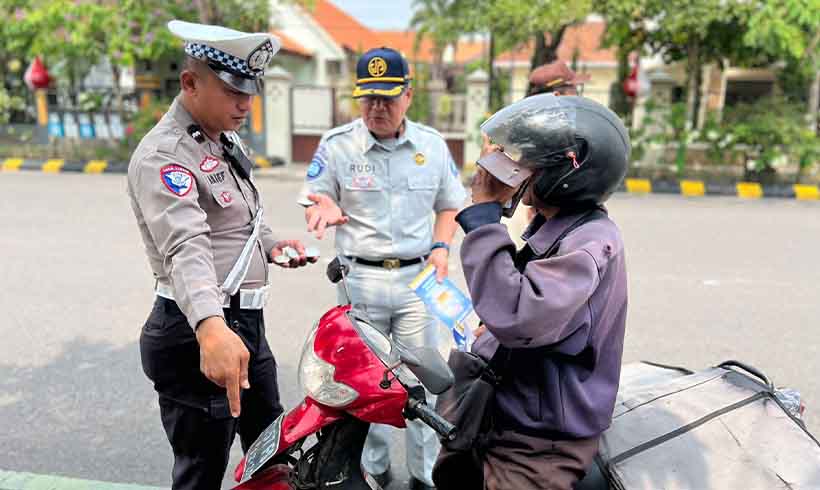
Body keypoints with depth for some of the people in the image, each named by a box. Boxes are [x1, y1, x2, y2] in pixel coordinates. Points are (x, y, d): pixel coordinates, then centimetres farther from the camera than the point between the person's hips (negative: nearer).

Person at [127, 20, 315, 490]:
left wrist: (271, 244, 6)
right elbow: (186, 247, -35)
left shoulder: (226, 141, 13)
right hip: (197, 335, -9)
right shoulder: (163, 154, -18)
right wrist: (210, 327, -51)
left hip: (246, 322, 9)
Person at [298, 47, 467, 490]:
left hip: (418, 277, 1)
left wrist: (441, 246, -3)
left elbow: (450, 205, 14)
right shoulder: (336, 145, -3)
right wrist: (325, 210, -23)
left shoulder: (433, 144, 4)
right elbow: (313, 203, 1)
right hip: (360, 278, -1)